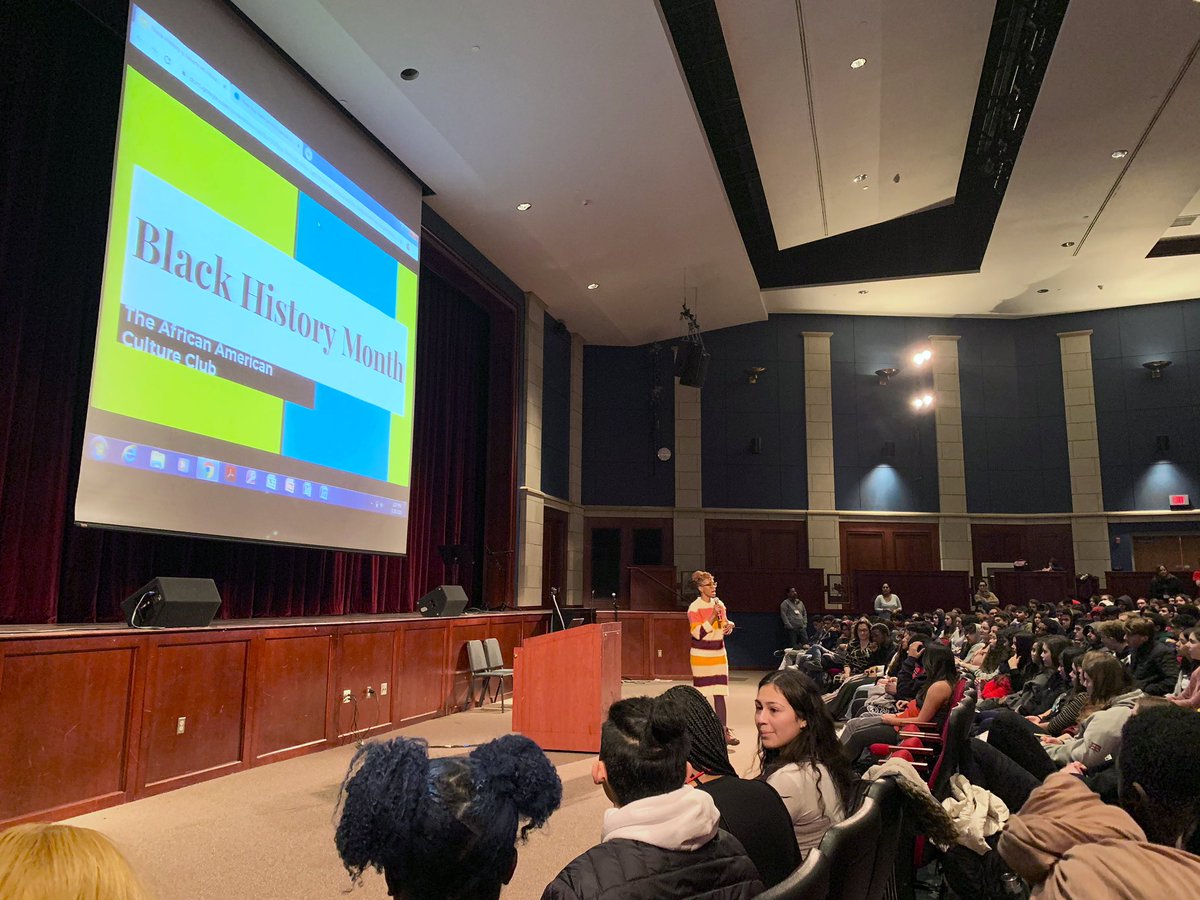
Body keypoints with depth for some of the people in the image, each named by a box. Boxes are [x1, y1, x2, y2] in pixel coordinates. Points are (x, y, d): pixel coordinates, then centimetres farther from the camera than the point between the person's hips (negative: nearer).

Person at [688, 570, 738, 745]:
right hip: (701, 656, -4)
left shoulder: (719, 604, 5)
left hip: (719, 654, 5)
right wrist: (713, 615, -25)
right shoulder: (694, 608, -12)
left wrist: (729, 625, -8)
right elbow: (698, 633, -20)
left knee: (720, 693, 1)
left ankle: (724, 731, 1)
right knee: (701, 693, 6)